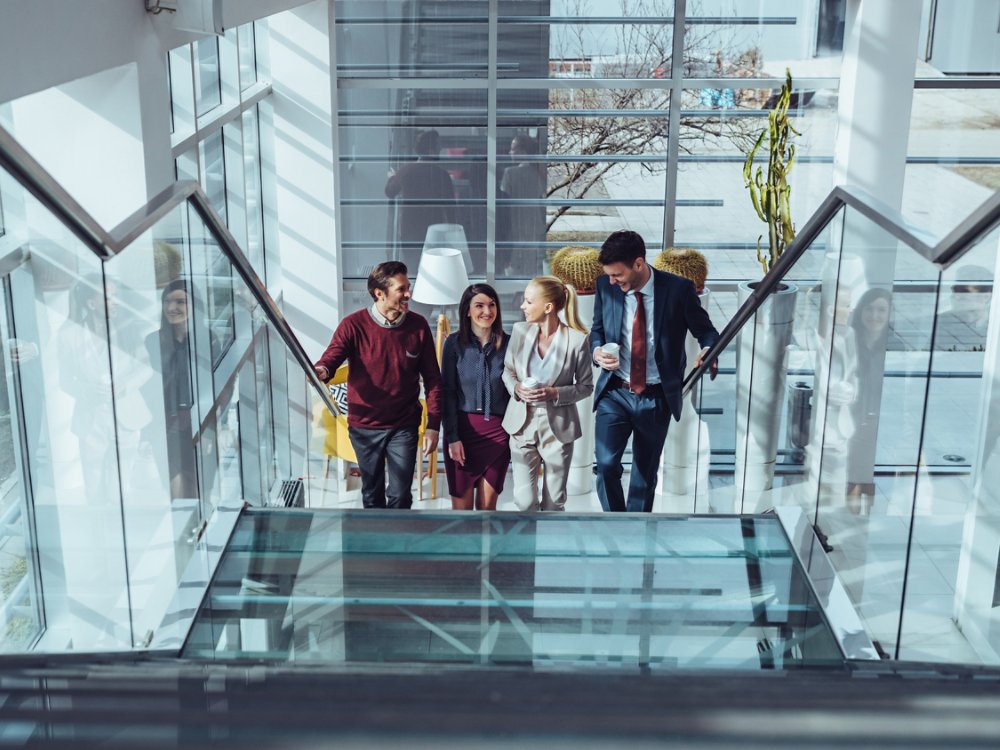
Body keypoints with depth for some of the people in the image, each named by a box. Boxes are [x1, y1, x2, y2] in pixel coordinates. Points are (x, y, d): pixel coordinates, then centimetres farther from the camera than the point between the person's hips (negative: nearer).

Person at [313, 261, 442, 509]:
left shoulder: (418, 325, -6)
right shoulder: (353, 325, -12)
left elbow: (432, 379, -1)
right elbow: (331, 358, -22)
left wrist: (433, 425, -4)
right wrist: (321, 370, -48)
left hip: (404, 426, 0)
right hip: (365, 426, 0)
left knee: (401, 495, 1)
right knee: (372, 492, 16)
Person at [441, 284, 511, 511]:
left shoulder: (508, 343, 1)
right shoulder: (454, 343, -2)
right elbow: (447, 392, -2)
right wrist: (452, 437, -8)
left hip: (498, 431, 1)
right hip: (463, 429, -1)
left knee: (488, 506, 7)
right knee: (461, 507, 2)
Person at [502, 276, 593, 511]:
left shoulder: (577, 340, -11)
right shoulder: (520, 331, -2)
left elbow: (586, 386, -2)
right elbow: (507, 370, 11)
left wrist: (555, 393, -19)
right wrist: (516, 388, -11)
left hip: (558, 427, -2)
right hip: (522, 424, 2)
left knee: (554, 502, 10)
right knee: (524, 500, -1)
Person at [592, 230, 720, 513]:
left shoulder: (678, 289, -12)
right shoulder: (606, 286, -5)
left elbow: (705, 331, -1)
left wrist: (708, 350, -24)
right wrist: (597, 350, -12)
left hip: (656, 398, -1)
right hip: (614, 394, 1)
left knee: (645, 473, 13)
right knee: (606, 464, -12)